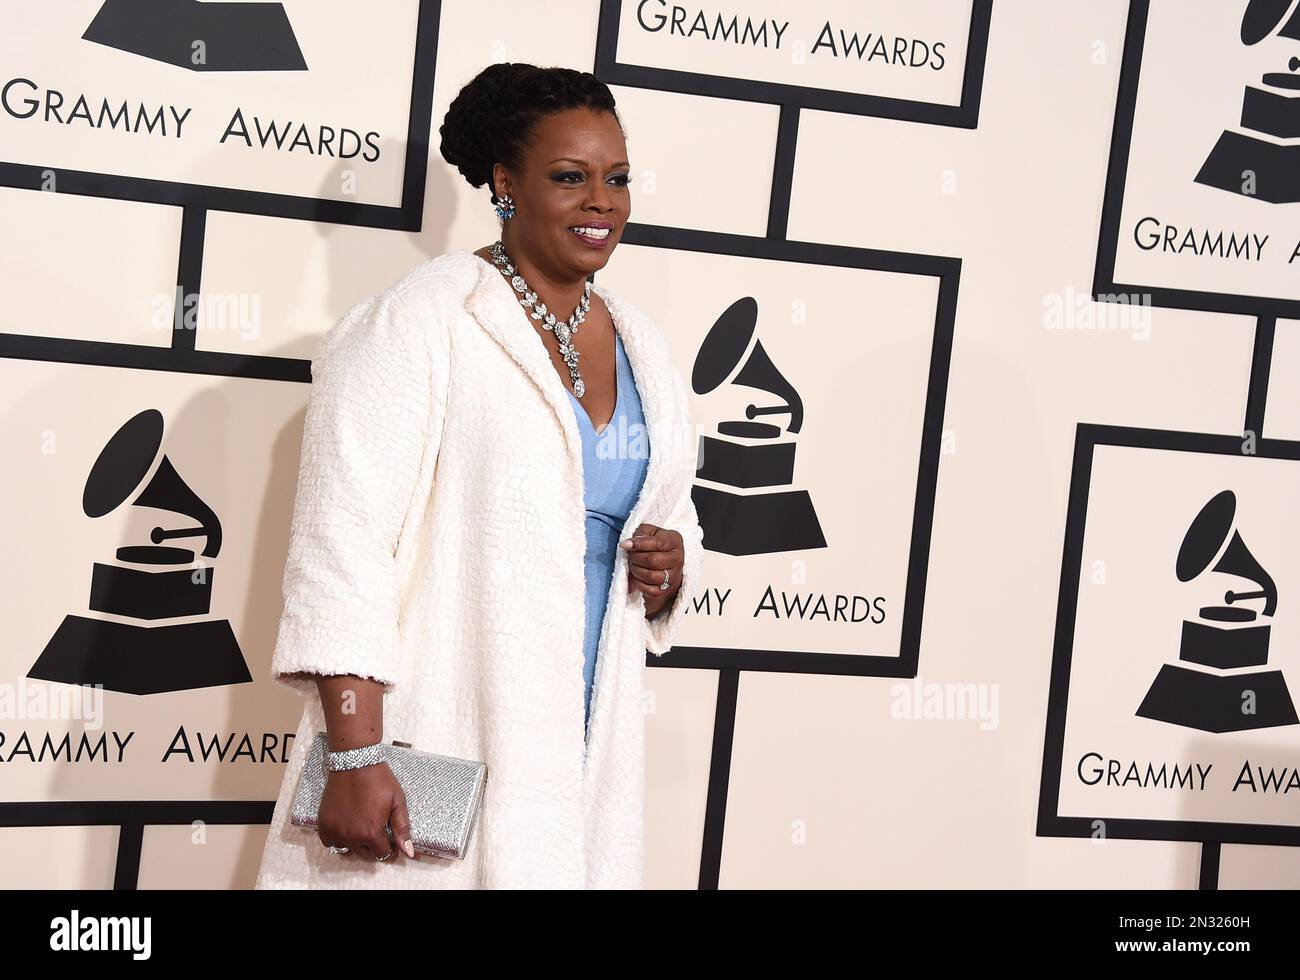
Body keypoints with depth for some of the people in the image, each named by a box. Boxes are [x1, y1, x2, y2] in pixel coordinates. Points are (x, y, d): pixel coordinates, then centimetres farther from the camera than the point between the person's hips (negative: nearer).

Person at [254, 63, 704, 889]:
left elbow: (676, 520, 22)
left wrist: (671, 570, -2)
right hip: (429, 755, -5)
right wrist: (356, 758, -22)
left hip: (585, 758, 6)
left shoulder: (645, 350, 11)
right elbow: (343, 545, -14)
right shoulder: (423, 320, -8)